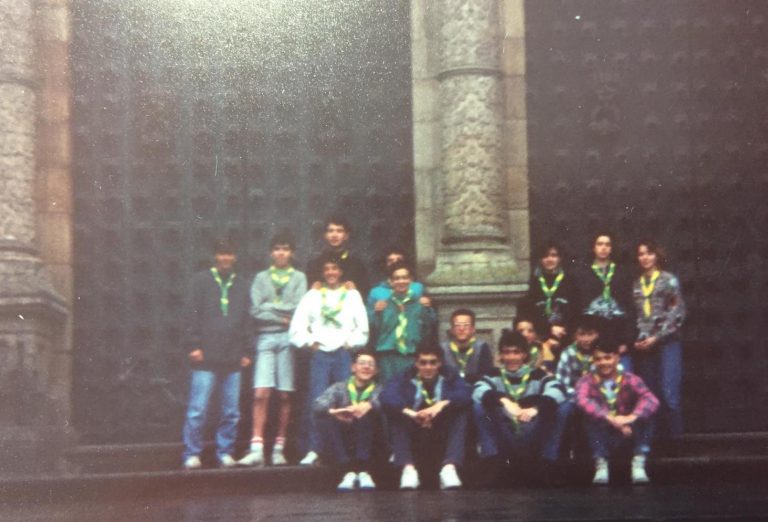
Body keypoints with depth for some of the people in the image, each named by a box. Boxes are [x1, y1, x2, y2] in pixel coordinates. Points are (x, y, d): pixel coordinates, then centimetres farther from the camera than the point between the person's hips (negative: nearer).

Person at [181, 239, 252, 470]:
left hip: (233, 358, 4)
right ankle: (191, 454, 2)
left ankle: (225, 452, 14)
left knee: (231, 412, 5)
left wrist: (245, 352, 12)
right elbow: (192, 315, 0)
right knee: (198, 409, -5)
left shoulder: (241, 285, 15)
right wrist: (193, 345, -8)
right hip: (206, 357, -4)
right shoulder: (202, 280, 5)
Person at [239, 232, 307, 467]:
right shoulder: (261, 278, 13)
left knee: (285, 395, 0)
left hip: (288, 337, 0)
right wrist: (282, 317, -5)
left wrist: (269, 307, 0)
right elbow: (255, 311, 2)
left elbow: (299, 308, -3)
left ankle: (279, 448, 8)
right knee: (260, 394, -10)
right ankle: (256, 449, -14)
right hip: (265, 337, 0)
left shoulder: (299, 278, 10)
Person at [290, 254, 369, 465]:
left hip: (344, 354, 0)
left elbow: (362, 327, 8)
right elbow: (297, 327, 7)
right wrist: (310, 342, -4)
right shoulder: (313, 295, 13)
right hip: (320, 354, 0)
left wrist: (351, 342, -3)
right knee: (315, 402, -9)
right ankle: (312, 450, -7)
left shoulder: (352, 295, 13)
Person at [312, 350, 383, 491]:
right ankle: (348, 471, -33)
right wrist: (333, 411, -30)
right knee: (324, 417, -22)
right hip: (343, 444, 1)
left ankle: (364, 470, -31)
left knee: (366, 411, -23)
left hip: (370, 444, -1)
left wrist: (369, 405, -36)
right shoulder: (339, 388, 14)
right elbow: (318, 404, -7)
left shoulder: (379, 389, 13)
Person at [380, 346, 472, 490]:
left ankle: (449, 467, -38)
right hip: (413, 441, 0)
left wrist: (442, 404, -32)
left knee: (460, 411, -21)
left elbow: (466, 394, -15)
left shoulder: (450, 377, 8)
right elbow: (386, 396, -16)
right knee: (395, 414, -20)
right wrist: (409, 412, -33)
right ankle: (408, 467, -37)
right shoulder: (405, 379, 6)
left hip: (443, 440, 0)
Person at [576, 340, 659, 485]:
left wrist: (632, 417, -39)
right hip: (601, 438, -1)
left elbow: (651, 400, -20)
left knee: (643, 416, -23)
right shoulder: (587, 381, -3)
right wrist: (611, 419, -39)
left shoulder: (630, 380, -2)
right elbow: (583, 401, -26)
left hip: (627, 434, 1)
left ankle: (639, 465, -26)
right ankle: (601, 466, -27)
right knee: (593, 417, -27)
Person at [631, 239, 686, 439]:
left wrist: (657, 337, -9)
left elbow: (677, 313, -3)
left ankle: (674, 436, -7)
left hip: (667, 342, -4)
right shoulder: (636, 285, 14)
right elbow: (633, 317, 15)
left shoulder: (668, 280, 3)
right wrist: (638, 339, 1)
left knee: (669, 395, -12)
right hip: (643, 346, 4)